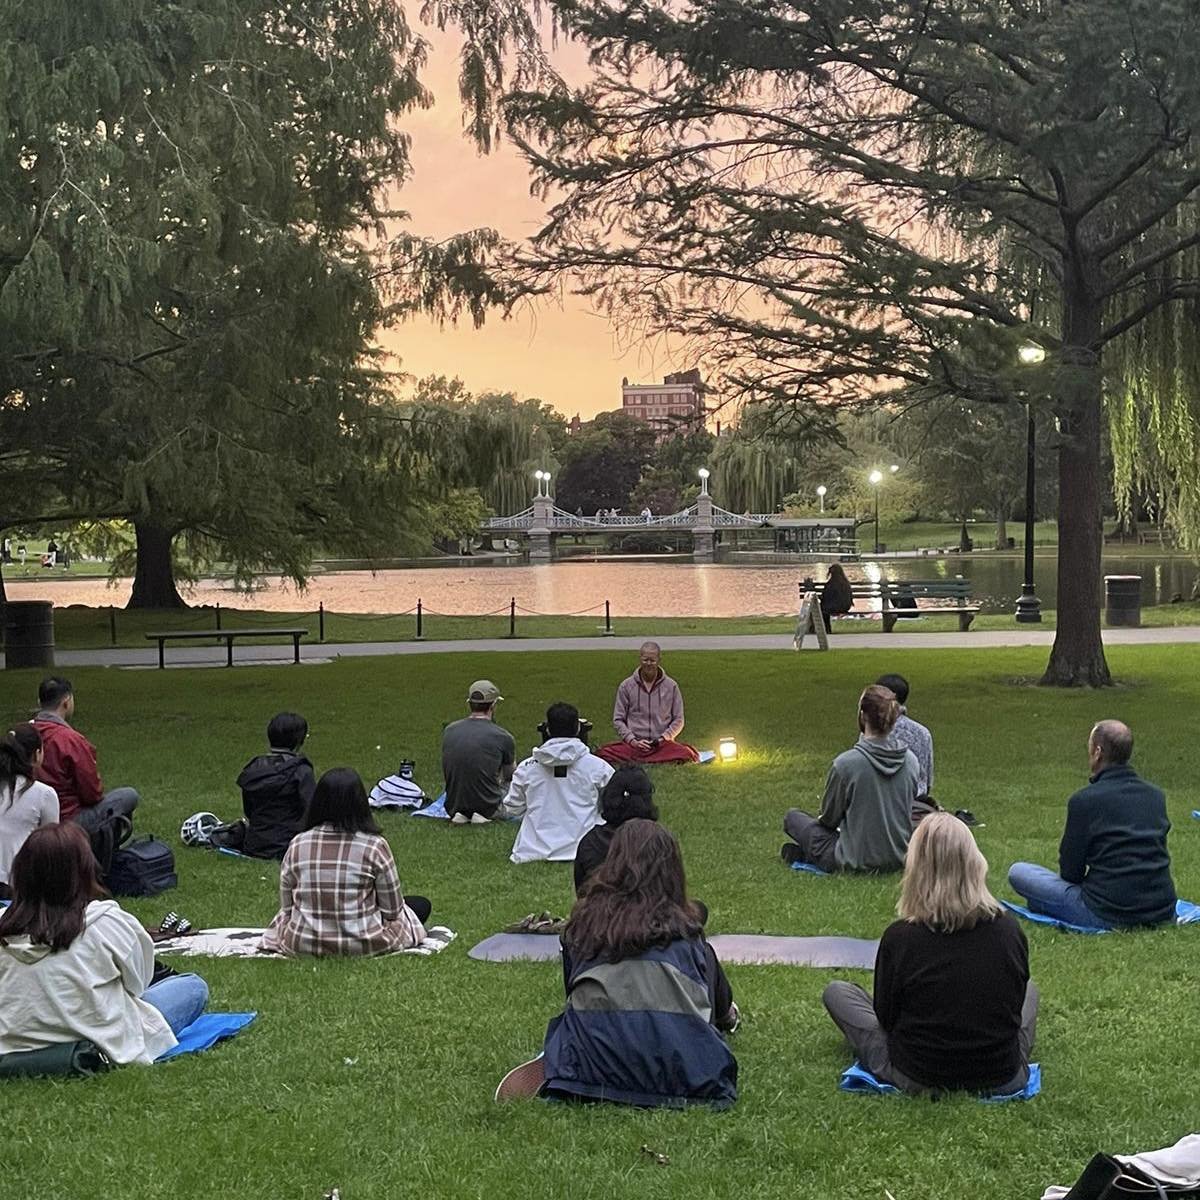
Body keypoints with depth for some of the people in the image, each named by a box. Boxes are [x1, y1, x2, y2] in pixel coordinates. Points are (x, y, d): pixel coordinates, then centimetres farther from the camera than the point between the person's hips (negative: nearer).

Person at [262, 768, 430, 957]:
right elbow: (392, 910, -10)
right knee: (422, 905, 18)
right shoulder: (374, 846, -18)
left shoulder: (297, 844, -12)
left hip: (302, 944, 2)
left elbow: (286, 907, -4)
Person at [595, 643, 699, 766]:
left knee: (687, 754, -34)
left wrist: (664, 737, -6)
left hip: (663, 744, 0)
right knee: (605, 753, -31)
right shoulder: (626, 686, 8)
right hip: (634, 743, 0)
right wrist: (633, 740, -7)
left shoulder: (671, 686, 8)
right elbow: (618, 719, 8)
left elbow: (678, 720, 11)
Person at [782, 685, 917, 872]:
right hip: (899, 860, 5)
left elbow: (829, 818, -7)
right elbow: (907, 808, 9)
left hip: (858, 862, -5)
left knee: (793, 817, 17)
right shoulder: (910, 760, -7)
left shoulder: (845, 763, -21)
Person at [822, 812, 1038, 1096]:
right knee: (1030, 990, 33)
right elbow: (1015, 1001, 4)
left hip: (918, 1080, -3)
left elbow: (886, 1017, -5)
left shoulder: (898, 937, -20)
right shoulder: (1009, 928, -12)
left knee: (836, 992, 17)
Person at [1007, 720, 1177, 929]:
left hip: (1108, 916, -5)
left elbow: (1070, 871, -5)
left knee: (1017, 872, 5)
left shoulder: (1084, 800, -11)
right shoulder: (1156, 796, 6)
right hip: (1164, 913, 5)